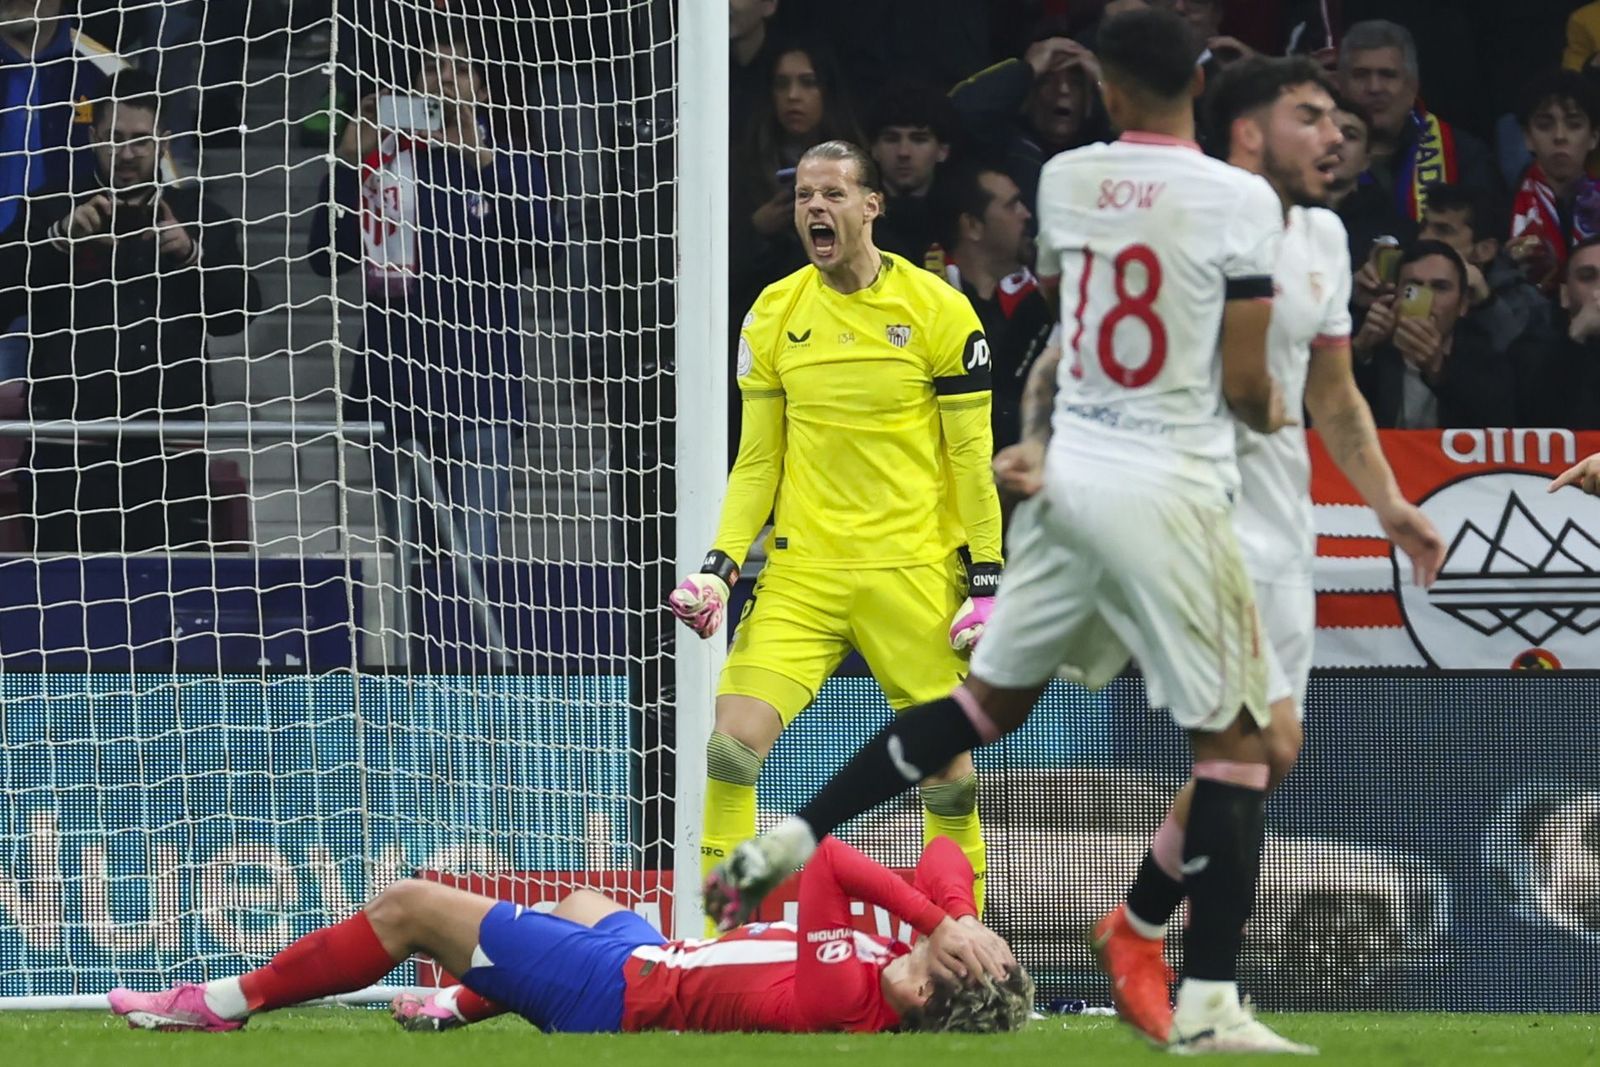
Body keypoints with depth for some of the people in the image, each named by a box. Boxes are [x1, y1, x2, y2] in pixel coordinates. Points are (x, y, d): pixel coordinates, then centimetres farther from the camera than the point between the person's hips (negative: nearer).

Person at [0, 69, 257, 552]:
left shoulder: (198, 216, 16)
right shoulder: (49, 213, 11)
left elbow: (238, 312, 9)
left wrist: (191, 255, -8)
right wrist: (60, 239, -12)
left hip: (170, 453, 2)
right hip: (73, 452, -1)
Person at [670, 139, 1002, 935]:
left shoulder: (936, 309, -3)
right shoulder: (773, 315, 7)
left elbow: (974, 456, 0)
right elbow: (757, 461, 12)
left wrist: (986, 579, -5)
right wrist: (720, 563, 1)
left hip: (914, 572, -2)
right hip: (801, 571, 2)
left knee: (950, 773, -1)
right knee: (732, 745, -13)